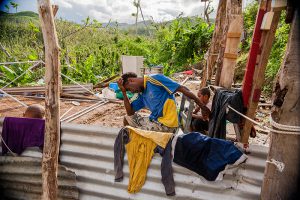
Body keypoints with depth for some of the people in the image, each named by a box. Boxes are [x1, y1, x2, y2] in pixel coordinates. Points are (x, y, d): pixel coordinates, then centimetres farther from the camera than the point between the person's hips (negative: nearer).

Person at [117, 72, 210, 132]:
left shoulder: (154, 79, -15)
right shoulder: (141, 93, 10)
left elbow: (182, 89, -16)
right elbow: (130, 113, 4)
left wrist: (202, 105, -16)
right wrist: (124, 92, -2)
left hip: (166, 123, -9)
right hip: (154, 120, 9)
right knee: (127, 119, 15)